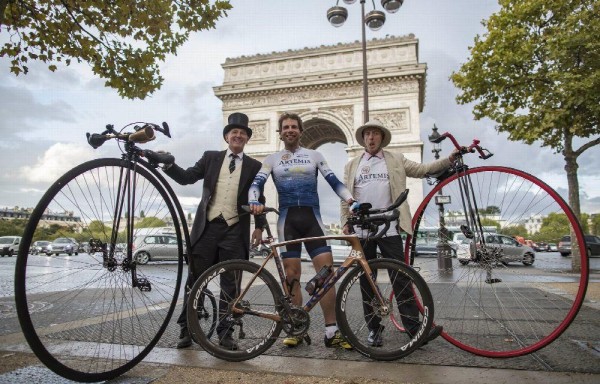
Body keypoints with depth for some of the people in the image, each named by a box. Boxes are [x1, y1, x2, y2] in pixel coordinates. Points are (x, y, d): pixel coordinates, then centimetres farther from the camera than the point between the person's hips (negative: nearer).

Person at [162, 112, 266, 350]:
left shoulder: (254, 166, 9)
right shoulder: (210, 158, 11)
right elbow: (187, 177, 3)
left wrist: (259, 226, -2)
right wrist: (168, 165, -13)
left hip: (235, 231, 0)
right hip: (206, 227, 1)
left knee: (230, 284, 4)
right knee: (194, 279, 7)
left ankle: (225, 332, 16)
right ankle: (186, 329, 21)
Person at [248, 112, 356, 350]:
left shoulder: (314, 155, 11)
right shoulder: (272, 159, 10)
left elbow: (334, 181, 3)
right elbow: (256, 184, -2)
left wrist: (352, 200, -15)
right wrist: (254, 203, -25)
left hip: (312, 219, 0)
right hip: (288, 219, 0)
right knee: (291, 274, 1)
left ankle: (331, 332, 1)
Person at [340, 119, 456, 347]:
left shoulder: (396, 160, 11)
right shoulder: (352, 165, 13)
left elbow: (422, 169, 5)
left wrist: (449, 159, -6)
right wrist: (345, 222, 0)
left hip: (388, 229, -1)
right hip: (361, 230, 2)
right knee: (366, 281, 7)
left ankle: (414, 328, 4)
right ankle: (373, 328, 17)